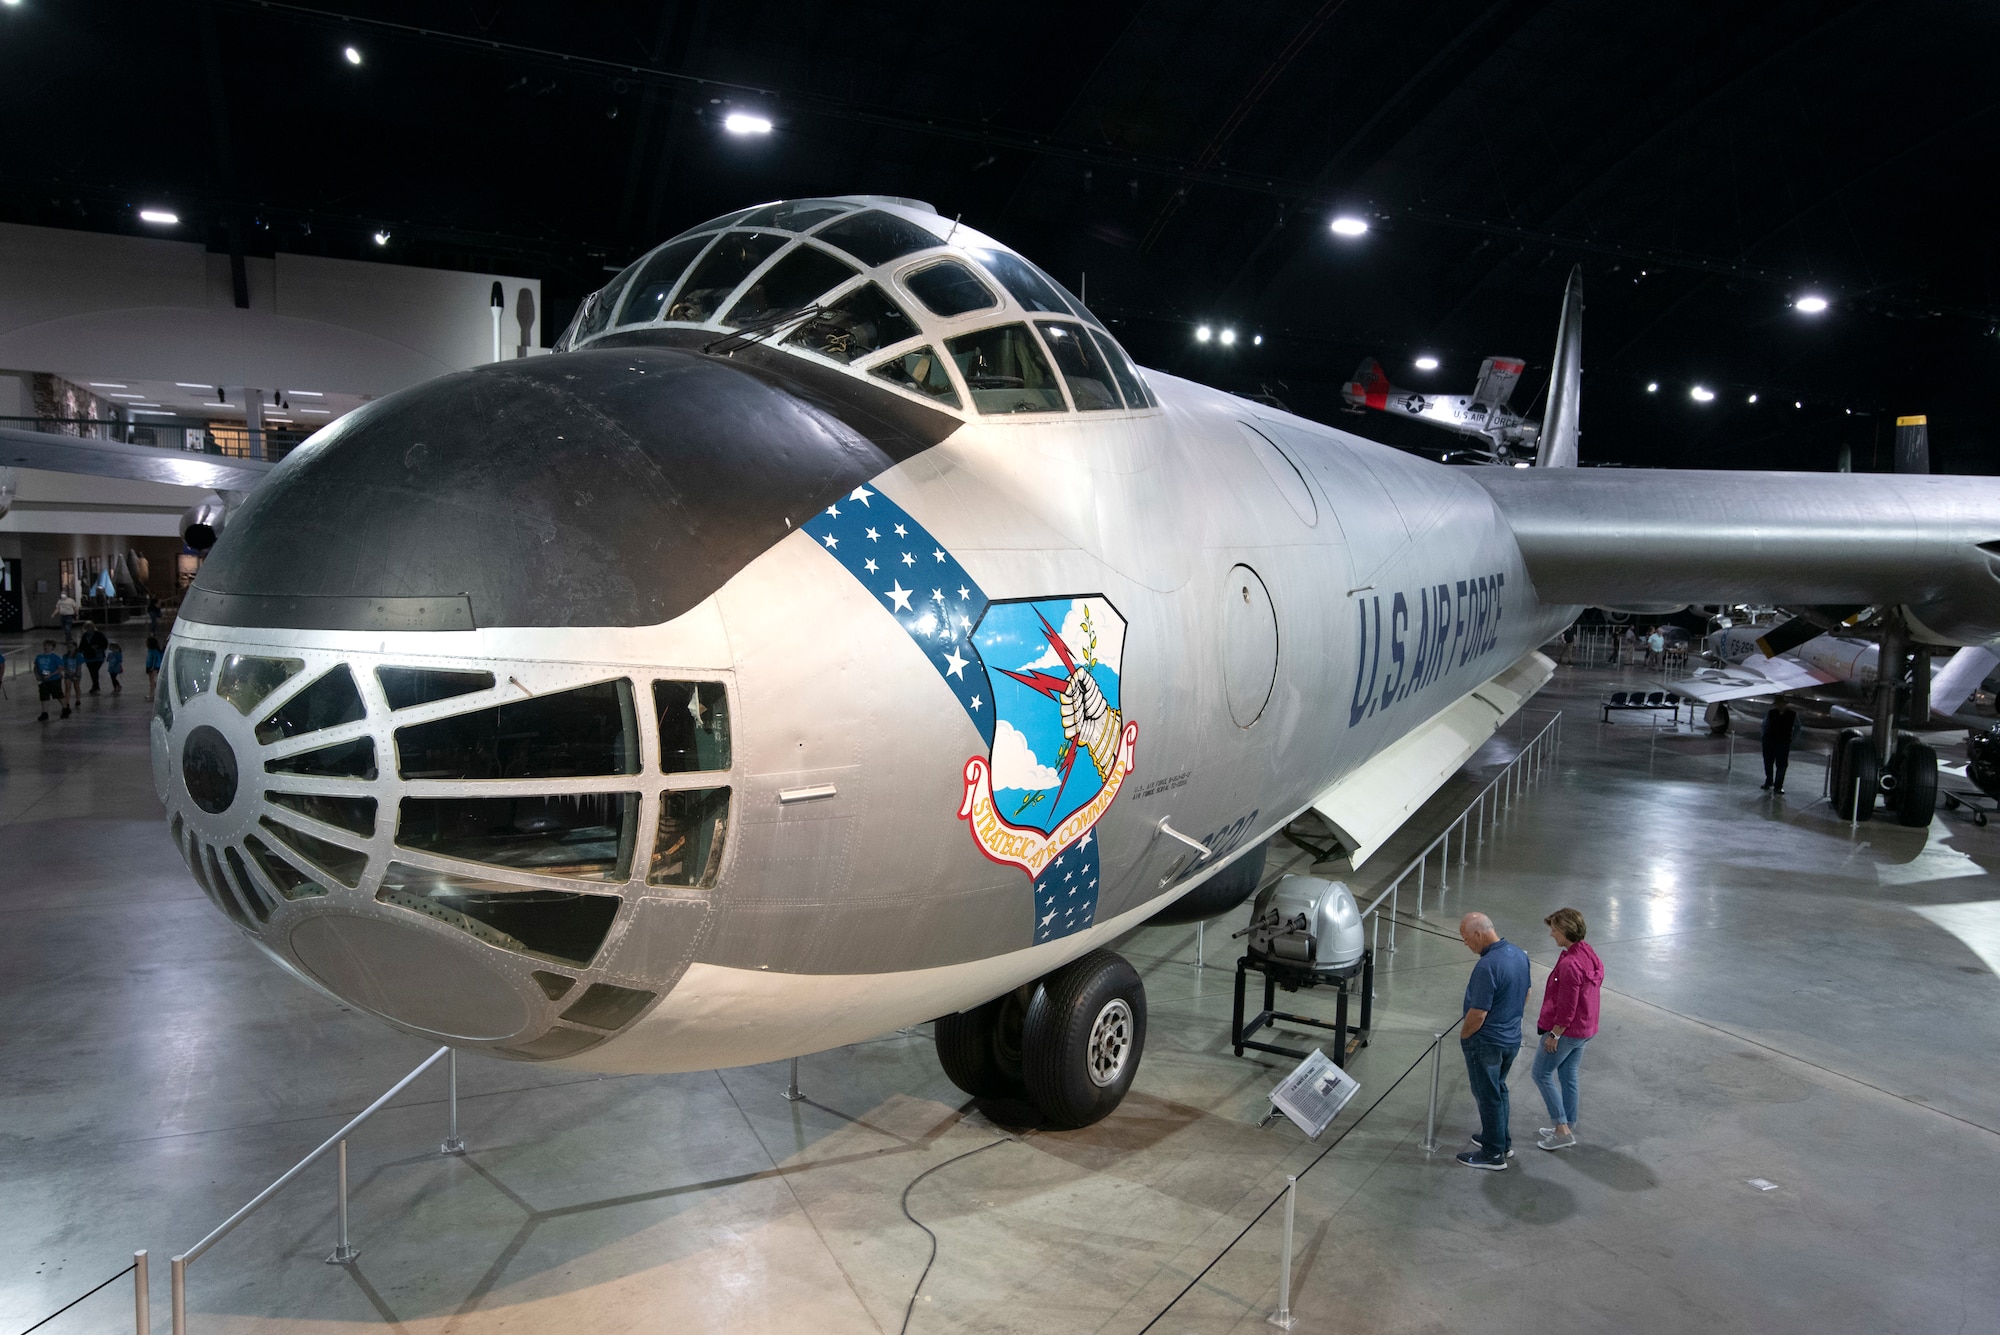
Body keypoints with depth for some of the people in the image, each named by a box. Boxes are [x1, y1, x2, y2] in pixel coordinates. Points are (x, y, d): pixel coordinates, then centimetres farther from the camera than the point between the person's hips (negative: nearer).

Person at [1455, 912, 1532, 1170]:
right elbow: (1525, 995, 12)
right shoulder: (1519, 954, -2)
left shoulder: (1487, 967, -31)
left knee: (1488, 1096, 6)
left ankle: (1493, 1154, 18)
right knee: (1499, 1089, 25)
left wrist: (1463, 1035, -9)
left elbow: (1478, 1015, -26)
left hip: (1486, 1042, -9)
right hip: (1512, 1038, 9)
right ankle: (1501, 1141, 38)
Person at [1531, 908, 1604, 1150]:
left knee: (1542, 1074, 6)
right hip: (1585, 1028, 9)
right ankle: (1568, 1127, 30)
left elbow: (1566, 1007, -25)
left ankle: (1562, 1130, 6)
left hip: (1566, 1030, -9)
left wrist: (1554, 1034, -14)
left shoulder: (1569, 964, -28)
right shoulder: (1589, 954, 1)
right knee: (1568, 1075, 20)